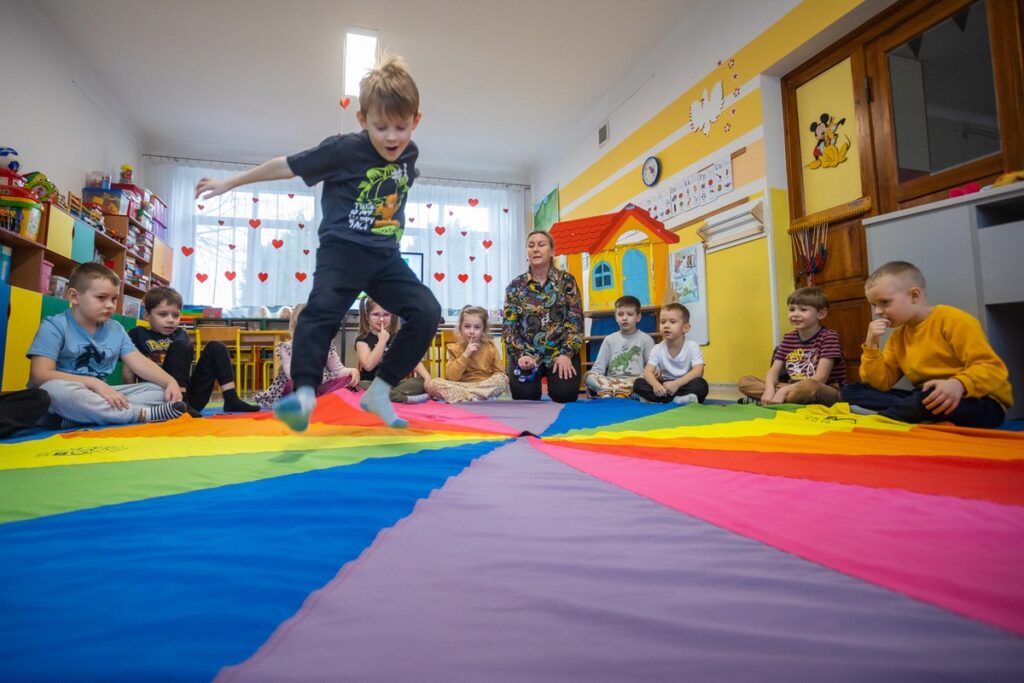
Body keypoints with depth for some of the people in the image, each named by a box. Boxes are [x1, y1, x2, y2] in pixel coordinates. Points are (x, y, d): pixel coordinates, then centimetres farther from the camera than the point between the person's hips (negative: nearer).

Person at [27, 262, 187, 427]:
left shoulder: (115, 329, 10)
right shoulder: (54, 326, -6)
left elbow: (140, 362, 0)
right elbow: (40, 376, -17)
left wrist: (170, 381, -18)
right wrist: (94, 383, -24)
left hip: (96, 397, 5)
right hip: (60, 401, -5)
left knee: (159, 391, -10)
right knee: (56, 388, -39)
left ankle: (81, 418, -25)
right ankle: (146, 414, -29)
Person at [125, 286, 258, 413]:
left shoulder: (181, 334, 18)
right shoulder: (138, 335, 7)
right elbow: (128, 372, 4)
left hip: (190, 396, 5)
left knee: (215, 348, -3)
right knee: (180, 346, -20)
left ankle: (231, 400, -15)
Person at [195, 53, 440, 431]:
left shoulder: (409, 155, 5)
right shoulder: (344, 149, -9)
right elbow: (286, 166, -1)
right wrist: (228, 184, 8)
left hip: (385, 257, 5)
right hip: (342, 250, -4)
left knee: (427, 312, -11)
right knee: (323, 309, -28)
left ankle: (379, 391, -4)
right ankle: (304, 394, -29)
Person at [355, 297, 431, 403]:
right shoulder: (363, 339, -3)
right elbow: (368, 365, -19)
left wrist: (427, 377, -18)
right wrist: (382, 341, -17)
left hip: (394, 384, 3)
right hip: (372, 384, -3)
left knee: (422, 382, -19)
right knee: (364, 387, -37)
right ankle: (406, 398, -32)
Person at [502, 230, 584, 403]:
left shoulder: (566, 281, 2)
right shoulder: (515, 286, 4)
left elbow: (576, 321, -3)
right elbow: (508, 327, 0)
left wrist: (566, 354, -14)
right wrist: (520, 355, -15)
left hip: (561, 351, 0)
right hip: (526, 354, 1)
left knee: (565, 395, -17)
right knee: (524, 397, -16)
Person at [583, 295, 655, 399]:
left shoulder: (645, 339, 9)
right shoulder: (609, 339, 14)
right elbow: (598, 368, 10)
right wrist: (596, 380, -11)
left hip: (635, 381, -2)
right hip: (611, 380, 2)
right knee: (589, 376, -24)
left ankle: (607, 392, -43)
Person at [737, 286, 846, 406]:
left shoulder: (828, 337, -9)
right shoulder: (788, 338, 9)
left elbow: (820, 378, -19)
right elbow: (773, 371, 2)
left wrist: (785, 390, -26)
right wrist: (769, 389, -22)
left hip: (827, 392, -6)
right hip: (794, 388, 6)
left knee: (808, 387, -43)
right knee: (744, 382, -8)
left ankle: (758, 400, -26)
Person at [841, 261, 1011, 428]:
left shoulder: (953, 320, -10)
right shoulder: (898, 336, 11)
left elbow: (992, 368, -18)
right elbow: (880, 384, 4)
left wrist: (958, 384, -39)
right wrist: (871, 345, -7)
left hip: (983, 404, -6)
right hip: (930, 398, 7)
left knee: (928, 399, -42)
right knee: (851, 391, -5)